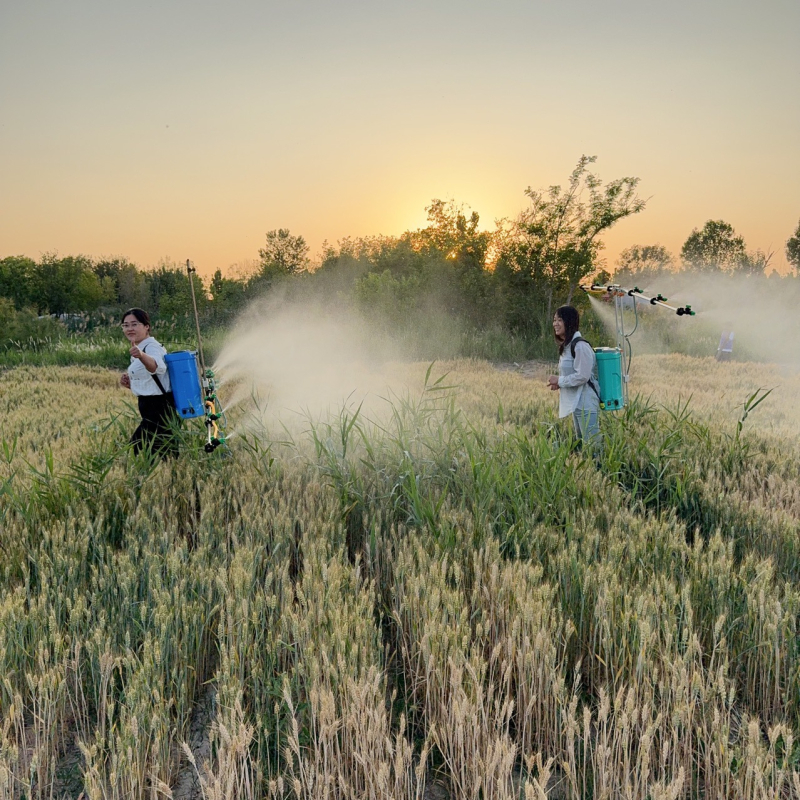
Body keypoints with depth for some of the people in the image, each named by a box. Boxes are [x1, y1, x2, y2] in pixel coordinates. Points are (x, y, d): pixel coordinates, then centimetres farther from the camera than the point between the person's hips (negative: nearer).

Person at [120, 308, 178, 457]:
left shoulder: (152, 347, -13)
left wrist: (141, 356, -59)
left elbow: (158, 367, -39)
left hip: (158, 409, -10)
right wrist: (130, 383, 5)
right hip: (150, 408, 10)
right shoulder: (139, 349, 16)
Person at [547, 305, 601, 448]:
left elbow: (582, 376, -21)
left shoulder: (580, 345, -18)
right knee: (581, 443, 18)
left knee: (592, 444, -8)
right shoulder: (567, 345, 13)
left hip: (585, 402, -11)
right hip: (576, 402, 11)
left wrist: (559, 381, -11)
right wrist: (558, 382, 2)